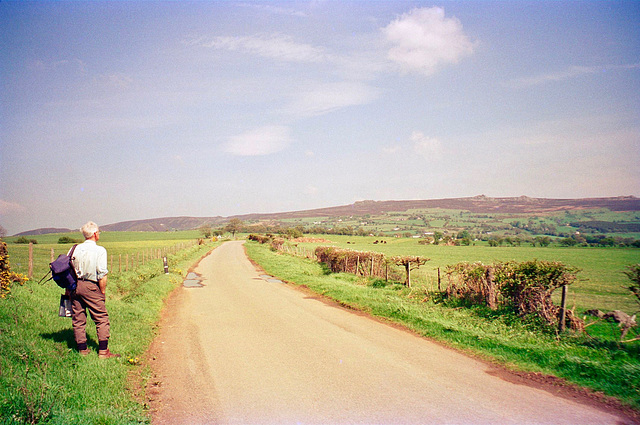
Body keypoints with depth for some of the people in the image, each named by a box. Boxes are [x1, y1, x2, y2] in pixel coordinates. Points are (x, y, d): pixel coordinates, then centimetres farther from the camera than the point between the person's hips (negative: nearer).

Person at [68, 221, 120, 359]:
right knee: (102, 319, 3)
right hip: (91, 286, -5)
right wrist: (102, 292, -4)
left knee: (78, 319, 12)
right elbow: (102, 275, -13)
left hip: (75, 285, 6)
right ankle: (103, 351, 3)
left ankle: (82, 349, 20)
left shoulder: (75, 249, 5)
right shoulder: (100, 250, -9)